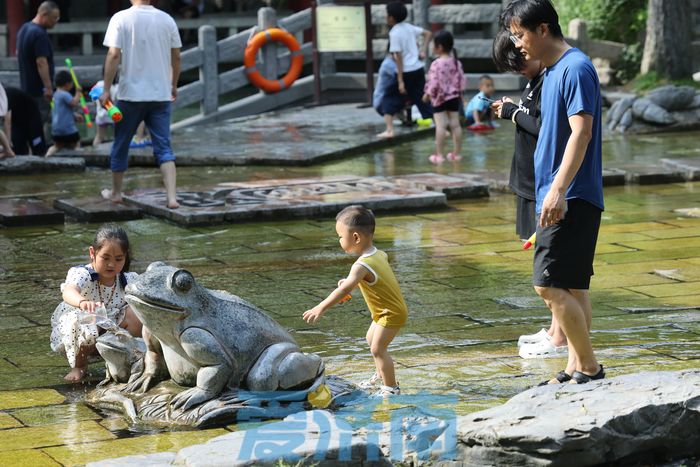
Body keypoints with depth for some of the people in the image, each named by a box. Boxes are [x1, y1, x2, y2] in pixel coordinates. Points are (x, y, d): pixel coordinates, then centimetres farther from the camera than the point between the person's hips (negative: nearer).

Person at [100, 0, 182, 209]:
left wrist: (106, 90, -9)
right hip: (161, 94, 2)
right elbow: (176, 57, 8)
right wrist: (174, 85, 22)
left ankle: (116, 192, 28)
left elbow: (114, 55, -14)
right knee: (163, 147, 3)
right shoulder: (167, 19, 2)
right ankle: (171, 196, -10)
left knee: (121, 145, 15)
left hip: (131, 93, -2)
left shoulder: (121, 18, -8)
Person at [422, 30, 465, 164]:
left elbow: (434, 83, -19)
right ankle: (456, 152, 15)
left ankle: (439, 155, -8)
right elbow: (461, 80, 7)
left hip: (439, 99, -7)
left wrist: (427, 95, -5)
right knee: (455, 124, 9)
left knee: (440, 125, -7)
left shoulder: (437, 64, -18)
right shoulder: (456, 62, 4)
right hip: (454, 98, 7)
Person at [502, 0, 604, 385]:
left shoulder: (576, 68, -14)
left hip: (571, 199, -10)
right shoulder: (552, 72, 16)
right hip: (559, 199, 10)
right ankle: (576, 367, 16)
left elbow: (582, 132, -22)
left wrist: (559, 189, -28)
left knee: (549, 285, -13)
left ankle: (589, 368, -5)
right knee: (571, 287, 11)